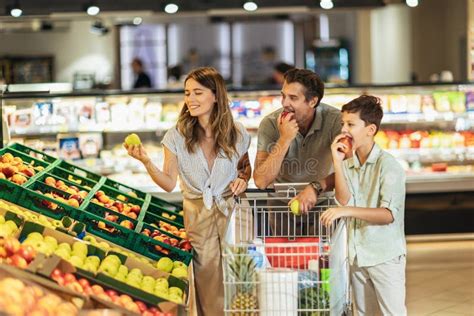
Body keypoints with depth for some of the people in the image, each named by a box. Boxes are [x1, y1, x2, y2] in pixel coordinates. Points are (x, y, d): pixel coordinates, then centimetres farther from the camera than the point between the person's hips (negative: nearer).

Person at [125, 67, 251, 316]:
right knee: (208, 284, 0)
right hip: (198, 215, 0)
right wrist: (146, 162, -21)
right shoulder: (177, 136, -5)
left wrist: (243, 178, -5)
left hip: (232, 209, 1)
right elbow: (169, 183, -6)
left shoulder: (237, 134, -3)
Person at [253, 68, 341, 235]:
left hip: (322, 203, 0)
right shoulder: (270, 124, -13)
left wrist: (316, 187, -35)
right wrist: (285, 139, -27)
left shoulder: (335, 119, -16)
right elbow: (261, 181, -20)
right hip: (282, 208, 1)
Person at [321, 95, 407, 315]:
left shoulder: (387, 165, -11)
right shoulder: (347, 164, 8)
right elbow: (344, 200, -6)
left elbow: (389, 214, -19)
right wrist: (337, 163, -11)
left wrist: (348, 211, -28)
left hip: (386, 256, -6)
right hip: (357, 255, 6)